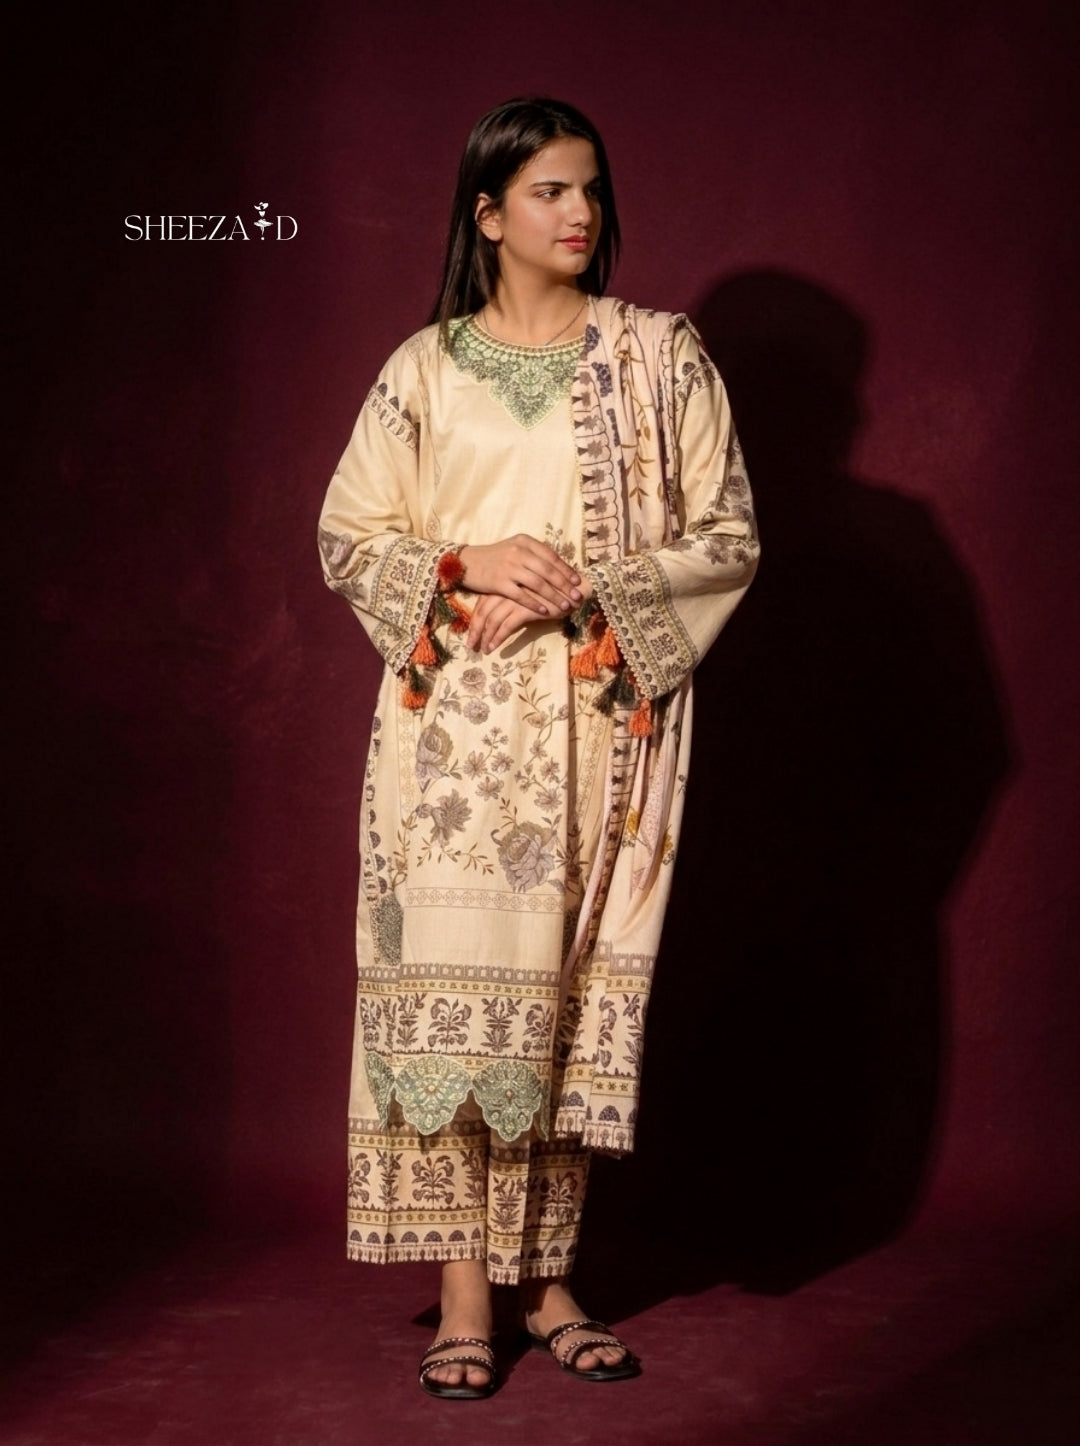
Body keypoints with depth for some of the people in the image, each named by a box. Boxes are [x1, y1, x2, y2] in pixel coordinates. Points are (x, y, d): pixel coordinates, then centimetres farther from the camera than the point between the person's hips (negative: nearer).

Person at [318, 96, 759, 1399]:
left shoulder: (660, 355, 7)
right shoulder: (424, 368, 8)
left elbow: (729, 536, 3)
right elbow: (347, 534, 8)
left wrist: (589, 585, -11)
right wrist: (470, 568, -10)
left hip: (604, 727, 0)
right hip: (459, 726, 0)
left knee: (575, 990, 2)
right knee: (457, 986, -6)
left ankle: (545, 1277, 13)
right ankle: (466, 1289, 2)